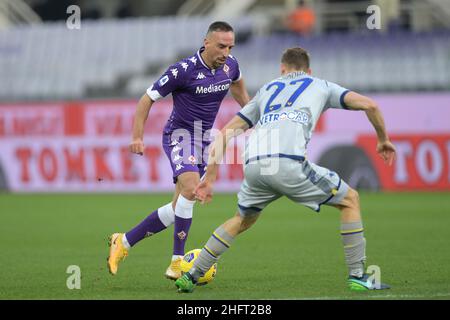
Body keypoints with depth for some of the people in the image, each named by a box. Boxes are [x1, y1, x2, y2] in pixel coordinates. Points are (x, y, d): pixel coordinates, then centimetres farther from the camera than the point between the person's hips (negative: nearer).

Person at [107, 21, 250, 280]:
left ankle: (124, 242, 18)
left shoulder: (230, 65, -3)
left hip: (204, 139, 7)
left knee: (179, 208, 4)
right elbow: (148, 99, -11)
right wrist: (137, 137, -16)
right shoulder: (184, 70, -20)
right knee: (190, 188, -30)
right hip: (179, 135, -7)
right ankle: (177, 262, -23)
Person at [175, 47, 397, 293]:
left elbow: (227, 132, 31)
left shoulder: (267, 89, 35)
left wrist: (209, 177, 32)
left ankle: (190, 276, 27)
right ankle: (358, 277, 10)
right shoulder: (321, 86, 26)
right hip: (289, 163, -4)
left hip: (253, 165, 4)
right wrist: (383, 139, 32)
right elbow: (369, 105, 16)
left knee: (243, 220, 31)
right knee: (349, 200, 16)